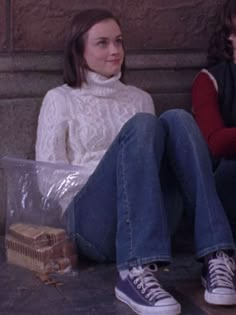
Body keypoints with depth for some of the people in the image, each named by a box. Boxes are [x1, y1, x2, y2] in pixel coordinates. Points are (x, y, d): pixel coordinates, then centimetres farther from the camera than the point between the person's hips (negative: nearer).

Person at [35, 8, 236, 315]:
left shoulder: (140, 98, 26)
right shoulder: (60, 99, 13)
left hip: (150, 220, 4)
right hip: (94, 224, -3)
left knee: (177, 120, -22)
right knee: (142, 125, -30)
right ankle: (136, 272, -46)